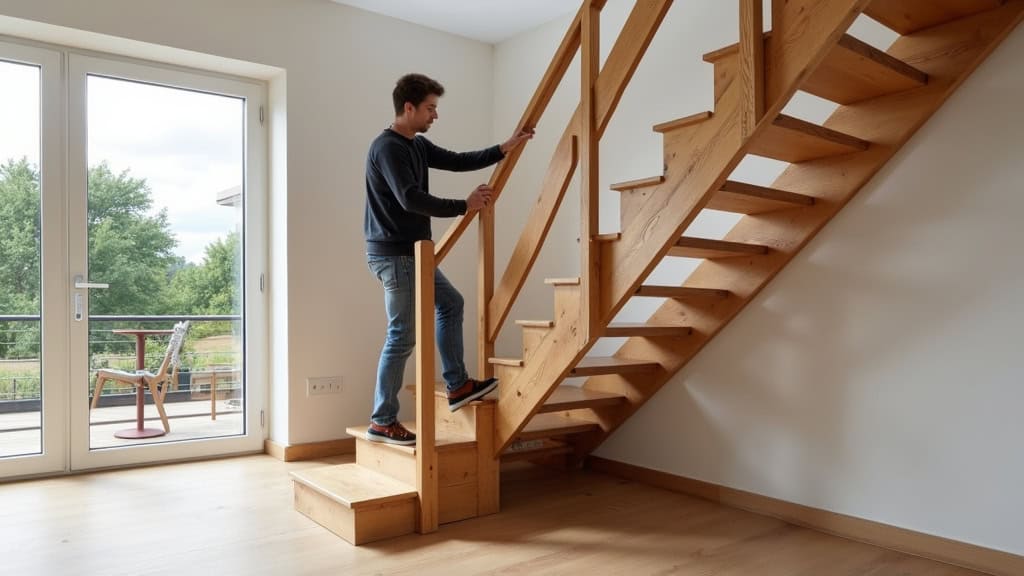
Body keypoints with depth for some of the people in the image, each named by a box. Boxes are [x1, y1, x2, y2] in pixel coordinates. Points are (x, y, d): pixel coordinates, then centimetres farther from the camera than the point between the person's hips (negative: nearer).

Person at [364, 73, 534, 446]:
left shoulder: (418, 145, 13)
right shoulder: (387, 147, -17)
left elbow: (458, 161, 19)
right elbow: (411, 199, -26)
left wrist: (503, 150, 11)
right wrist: (464, 206, -19)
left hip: (412, 252, 10)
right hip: (393, 254, -10)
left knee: (451, 303, 17)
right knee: (402, 336, -6)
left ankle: (458, 386, 25)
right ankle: (382, 422, 6)